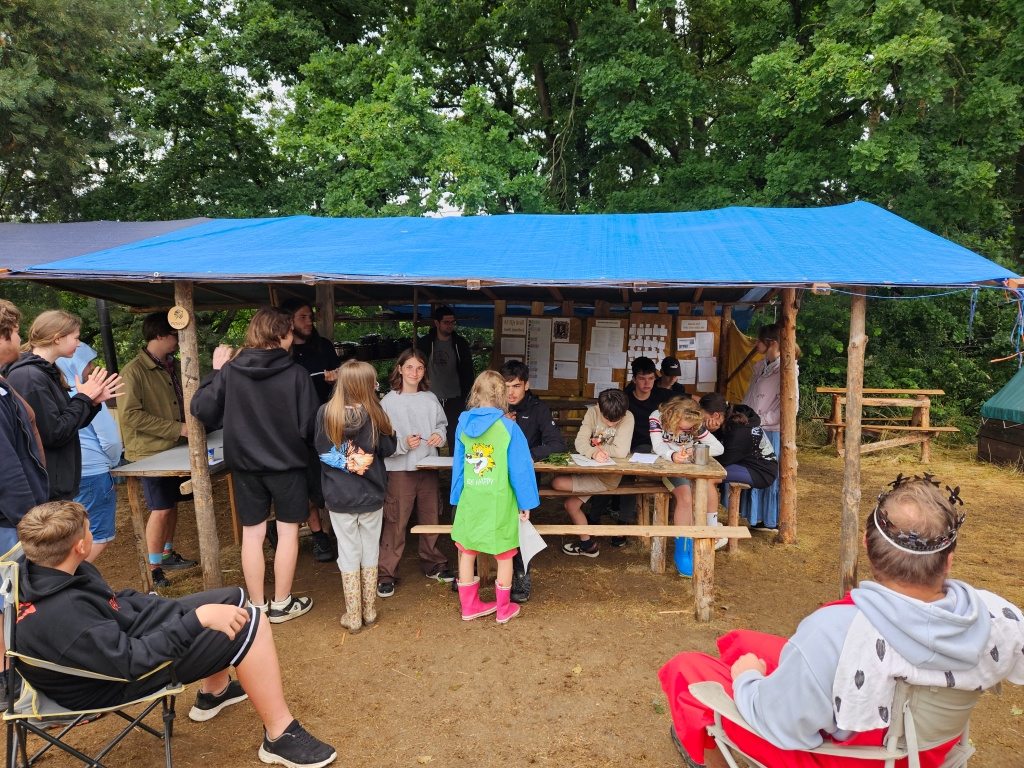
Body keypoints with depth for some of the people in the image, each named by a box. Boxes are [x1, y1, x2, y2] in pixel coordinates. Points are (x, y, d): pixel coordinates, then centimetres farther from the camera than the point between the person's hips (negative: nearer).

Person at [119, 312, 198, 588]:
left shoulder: (175, 367, 10)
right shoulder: (134, 371, -14)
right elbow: (130, 415, -21)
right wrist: (178, 428, -21)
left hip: (176, 448, 7)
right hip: (151, 451, -7)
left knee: (172, 504, 15)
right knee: (161, 509, -3)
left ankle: (168, 554, 31)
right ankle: (154, 568, 10)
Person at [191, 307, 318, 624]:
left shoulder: (229, 371, -8)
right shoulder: (296, 374, -14)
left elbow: (202, 409, -2)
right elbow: (309, 425, -12)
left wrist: (215, 372, 9)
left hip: (245, 464, 3)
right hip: (287, 464, -3)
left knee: (252, 533, 12)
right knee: (288, 530, 11)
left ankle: (257, 606, 22)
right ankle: (281, 604, 21)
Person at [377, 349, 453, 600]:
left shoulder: (430, 399, 8)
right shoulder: (389, 401, -5)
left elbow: (442, 423, 20)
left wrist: (439, 434, -1)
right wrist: (404, 443, -22)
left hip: (428, 466, 5)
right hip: (400, 469, -4)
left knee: (431, 518, 14)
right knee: (395, 522, -3)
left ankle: (433, 565, 31)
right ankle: (387, 574, 10)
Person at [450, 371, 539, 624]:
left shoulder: (463, 425, 1)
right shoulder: (509, 428, -12)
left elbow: (458, 464, 8)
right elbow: (519, 468, -9)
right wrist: (525, 503, 1)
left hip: (469, 500, 4)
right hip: (499, 501, -4)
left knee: (467, 551, 15)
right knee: (504, 555, 11)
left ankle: (469, 606, 28)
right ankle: (504, 609, 24)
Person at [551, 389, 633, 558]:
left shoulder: (627, 418, -18)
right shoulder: (592, 412, -6)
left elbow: (621, 451, -28)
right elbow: (580, 442, -16)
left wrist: (598, 446, -15)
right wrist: (594, 452, -37)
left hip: (608, 477, -6)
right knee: (571, 503, 4)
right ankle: (586, 544, 27)